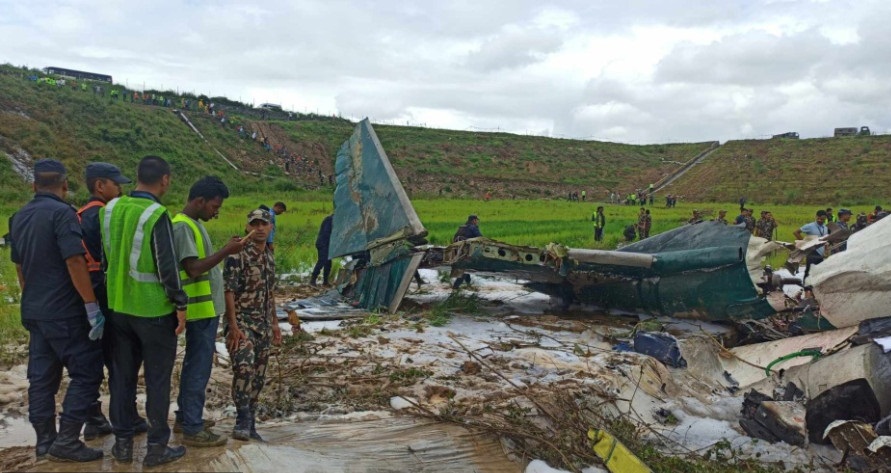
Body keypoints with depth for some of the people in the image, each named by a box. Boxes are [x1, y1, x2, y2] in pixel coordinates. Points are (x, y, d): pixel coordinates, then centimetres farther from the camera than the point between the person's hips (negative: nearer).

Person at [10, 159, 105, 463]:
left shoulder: (19, 217, 12)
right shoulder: (61, 213, -14)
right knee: (86, 372, -1)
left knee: (42, 377, 12)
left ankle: (44, 441, 19)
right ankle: (66, 441, -2)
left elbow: (19, 266, 20)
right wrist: (93, 308, -18)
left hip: (34, 312, 8)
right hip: (65, 312, -8)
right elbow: (75, 262, -21)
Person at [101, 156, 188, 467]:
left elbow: (104, 258, 14)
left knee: (122, 375, 15)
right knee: (157, 380, 5)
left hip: (118, 307, 7)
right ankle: (157, 447, 13)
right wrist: (180, 304, -9)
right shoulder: (157, 215, -19)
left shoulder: (110, 210, 4)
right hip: (154, 310, -6)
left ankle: (122, 443, 24)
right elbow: (168, 265, -18)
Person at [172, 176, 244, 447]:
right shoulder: (182, 226, -17)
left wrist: (226, 251, 9)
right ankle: (193, 429, 4)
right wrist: (226, 251, -23)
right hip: (201, 309, -10)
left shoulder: (195, 224, 14)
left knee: (194, 363, 17)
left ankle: (185, 418, 29)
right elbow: (193, 269, -24)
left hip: (207, 307, 10)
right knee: (200, 366, -4)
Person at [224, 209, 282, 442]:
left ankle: (250, 424, 19)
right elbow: (228, 291, -16)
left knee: (258, 376, 9)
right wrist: (233, 326, -21)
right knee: (245, 368, -23)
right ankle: (243, 421, -11)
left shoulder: (269, 256, 11)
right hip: (241, 323, -7)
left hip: (263, 325, 7)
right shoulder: (237, 255, -12)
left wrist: (274, 323, 17)